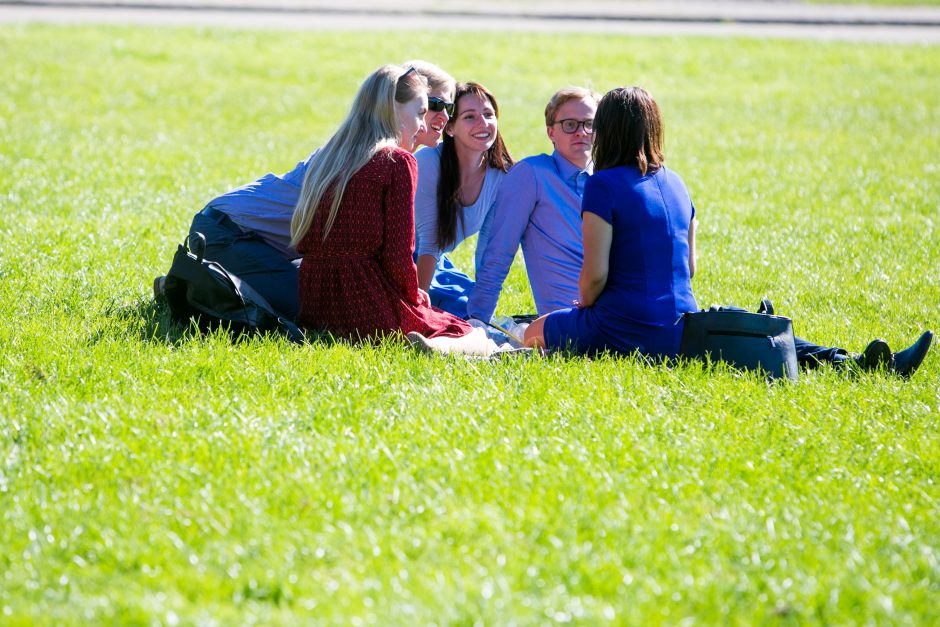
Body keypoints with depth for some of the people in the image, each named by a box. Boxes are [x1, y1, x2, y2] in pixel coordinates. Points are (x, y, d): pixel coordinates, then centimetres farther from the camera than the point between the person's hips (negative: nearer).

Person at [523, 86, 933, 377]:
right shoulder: (675, 183, 12)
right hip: (681, 331, 6)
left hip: (622, 333, -6)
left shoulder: (603, 186, -10)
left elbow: (594, 274, -13)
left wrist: (583, 308, 8)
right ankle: (849, 363, -4)